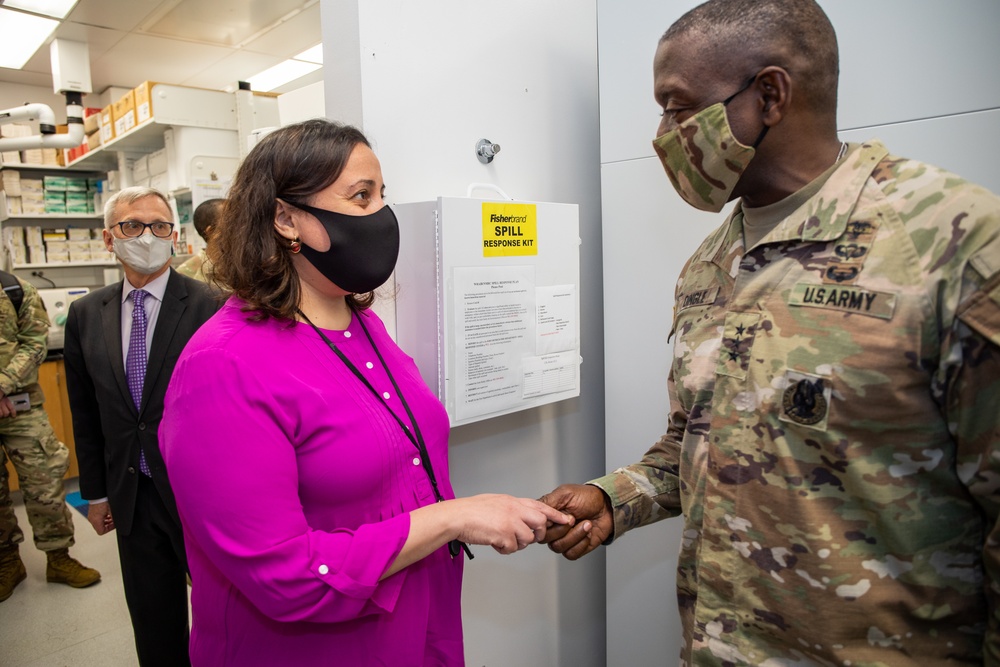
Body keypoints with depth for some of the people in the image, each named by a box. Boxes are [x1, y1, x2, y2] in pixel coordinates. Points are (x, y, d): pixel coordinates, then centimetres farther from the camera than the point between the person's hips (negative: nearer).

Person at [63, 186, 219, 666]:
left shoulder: (208, 307, -14)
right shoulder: (86, 315, 3)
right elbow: (85, 413, 9)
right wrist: (95, 492, 12)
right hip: (131, 495, 5)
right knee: (152, 618, 21)